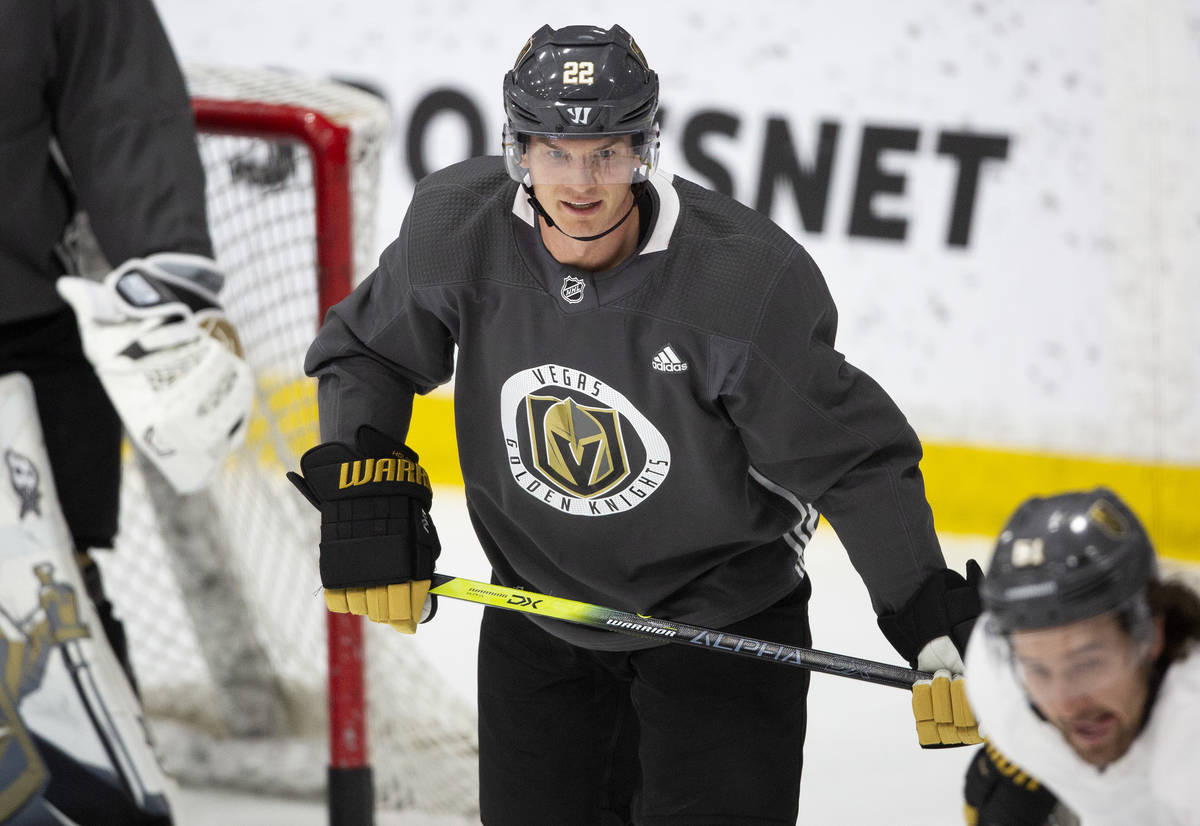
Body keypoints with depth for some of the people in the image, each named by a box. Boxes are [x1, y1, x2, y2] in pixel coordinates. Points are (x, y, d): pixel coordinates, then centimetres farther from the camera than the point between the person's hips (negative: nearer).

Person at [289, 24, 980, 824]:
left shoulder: (748, 277, -26)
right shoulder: (458, 228, -15)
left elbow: (856, 461, -19)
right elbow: (364, 352, 4)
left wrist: (938, 632, -22)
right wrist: (365, 488, -10)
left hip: (724, 626, -4)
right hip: (538, 609, 4)